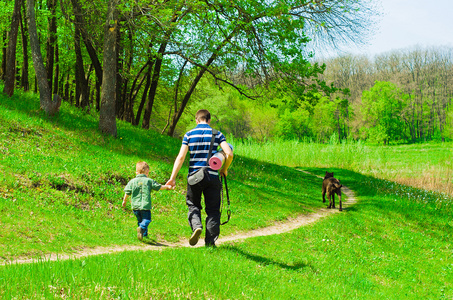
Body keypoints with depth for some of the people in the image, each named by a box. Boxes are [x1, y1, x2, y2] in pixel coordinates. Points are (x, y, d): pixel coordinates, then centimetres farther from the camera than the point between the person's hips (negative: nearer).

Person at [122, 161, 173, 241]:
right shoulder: (149, 181, 2)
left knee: (139, 220, 19)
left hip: (135, 206, 3)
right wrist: (167, 187, 27)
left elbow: (127, 193, 5)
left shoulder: (132, 181, 5)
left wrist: (124, 201, 21)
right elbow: (158, 187, 10)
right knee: (146, 219, -2)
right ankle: (142, 228, -30)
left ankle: (144, 233, 15)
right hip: (145, 205, -3)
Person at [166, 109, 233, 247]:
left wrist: (173, 178, -2)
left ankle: (196, 226, -12)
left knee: (193, 205, 16)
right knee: (212, 209, 8)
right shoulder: (217, 134, 2)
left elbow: (181, 157, -5)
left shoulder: (189, 135, 2)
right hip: (212, 177, 0)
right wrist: (224, 170, 9)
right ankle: (210, 241, 6)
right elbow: (229, 153, -8)